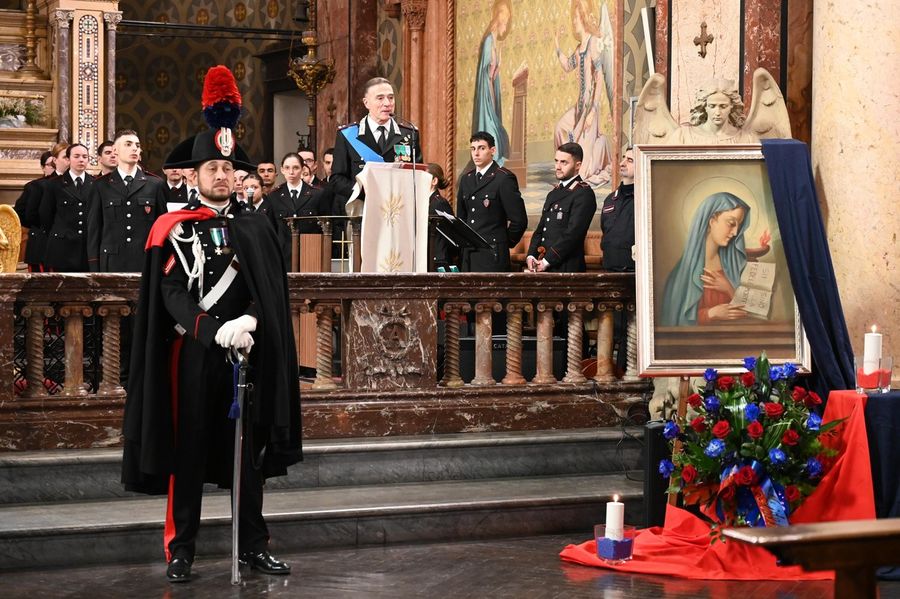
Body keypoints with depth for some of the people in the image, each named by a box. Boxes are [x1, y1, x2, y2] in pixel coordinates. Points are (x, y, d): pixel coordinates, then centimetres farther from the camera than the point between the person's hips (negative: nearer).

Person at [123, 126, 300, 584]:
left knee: (249, 448, 7)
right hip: (192, 353, -2)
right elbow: (172, 292, -10)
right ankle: (181, 550, 11)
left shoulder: (256, 227, 9)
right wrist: (214, 330, -23)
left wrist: (248, 321, -17)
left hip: (245, 352, 3)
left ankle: (253, 545, 16)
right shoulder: (173, 228, -1)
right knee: (188, 450, 3)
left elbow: (272, 289, 2)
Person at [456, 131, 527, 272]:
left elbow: (519, 220, -10)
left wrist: (505, 243, 0)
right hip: (468, 255, 6)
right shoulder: (466, 179, 14)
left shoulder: (504, 179, -8)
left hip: (491, 255, -6)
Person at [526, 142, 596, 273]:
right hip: (542, 267, 7)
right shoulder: (553, 193, 19)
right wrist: (531, 256, 2)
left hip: (566, 267, -7)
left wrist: (547, 261, -15)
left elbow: (573, 233, -16)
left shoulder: (584, 194, -8)